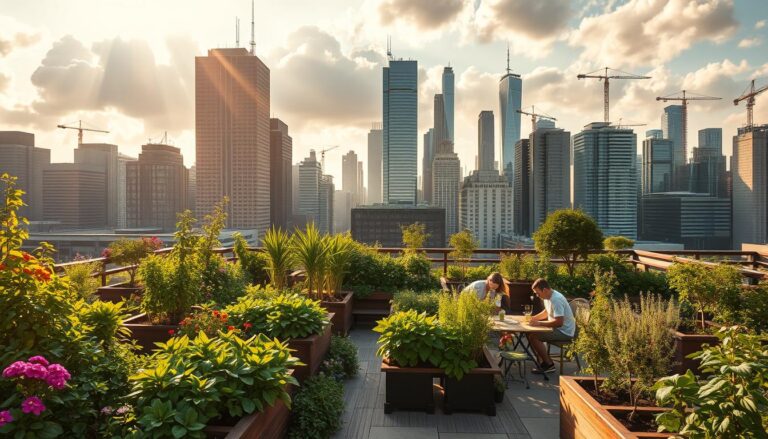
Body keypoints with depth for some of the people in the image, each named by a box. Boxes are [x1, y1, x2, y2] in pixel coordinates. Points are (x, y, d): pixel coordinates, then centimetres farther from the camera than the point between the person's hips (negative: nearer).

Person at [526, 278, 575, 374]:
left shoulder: (556, 299, -26)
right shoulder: (548, 296, 5)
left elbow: (559, 322, -32)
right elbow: (547, 312, 23)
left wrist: (540, 323, -25)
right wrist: (534, 318, 7)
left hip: (565, 332, -10)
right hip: (556, 328, 10)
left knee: (533, 337, -20)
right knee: (530, 333, 8)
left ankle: (549, 365, -8)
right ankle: (542, 361, 8)